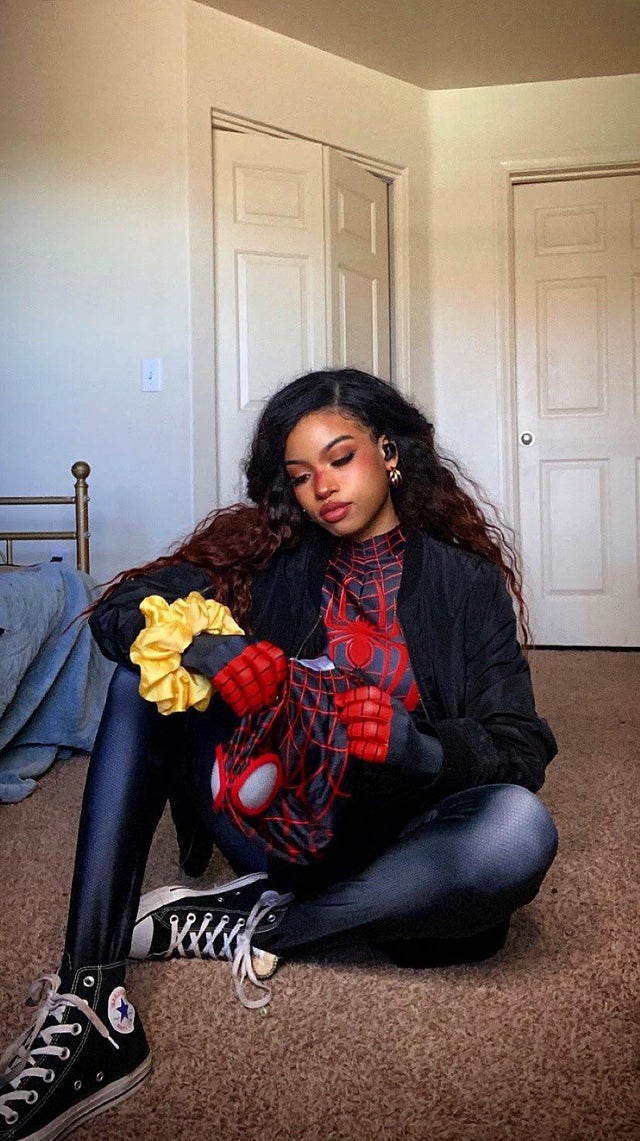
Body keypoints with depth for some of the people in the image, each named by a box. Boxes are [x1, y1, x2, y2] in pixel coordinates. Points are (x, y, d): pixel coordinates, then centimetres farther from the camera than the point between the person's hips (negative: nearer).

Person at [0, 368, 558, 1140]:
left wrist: (416, 746, -30)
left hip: (389, 841, -1)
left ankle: (256, 926, -18)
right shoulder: (269, 553, 4)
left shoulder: (466, 582, 0)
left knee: (520, 830, -32)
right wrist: (203, 650, -30)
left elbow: (521, 747, -8)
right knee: (147, 672, -16)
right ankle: (86, 998, -29)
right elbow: (120, 607, -8)